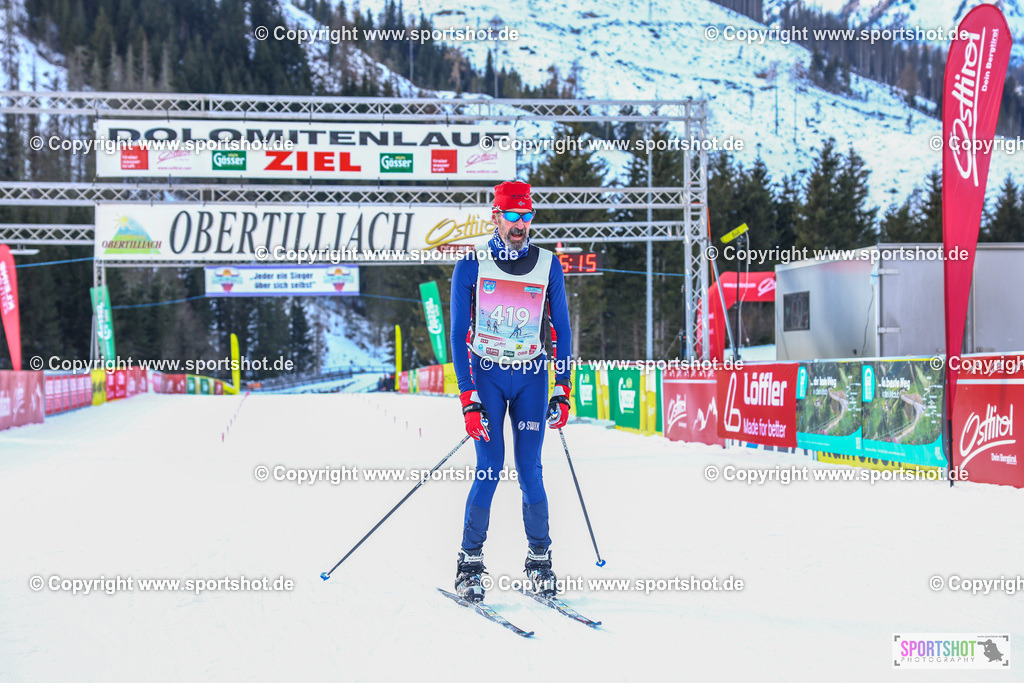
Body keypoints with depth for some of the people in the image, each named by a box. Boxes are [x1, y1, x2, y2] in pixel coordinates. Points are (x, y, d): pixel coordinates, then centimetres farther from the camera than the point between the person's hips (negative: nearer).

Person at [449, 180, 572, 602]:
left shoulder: (548, 267, 1)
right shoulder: (471, 267, -4)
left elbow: (561, 331, 7)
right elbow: (458, 336, -4)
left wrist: (563, 392, 1)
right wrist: (469, 400, -11)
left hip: (531, 377, 1)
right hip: (486, 376, -1)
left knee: (529, 472, -3)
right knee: (489, 469, -9)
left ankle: (540, 560, 9)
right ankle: (470, 562, 2)